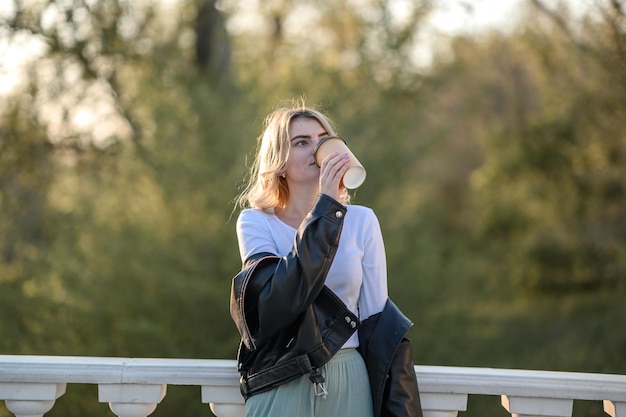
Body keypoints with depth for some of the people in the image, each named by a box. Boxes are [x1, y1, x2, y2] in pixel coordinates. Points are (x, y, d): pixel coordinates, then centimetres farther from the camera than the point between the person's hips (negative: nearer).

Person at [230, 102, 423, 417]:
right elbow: (281, 297, -20)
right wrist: (326, 206, -21)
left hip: (350, 382, 2)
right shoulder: (255, 223, -3)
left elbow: (375, 318, 5)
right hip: (281, 387, -2)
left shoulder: (362, 221, 2)